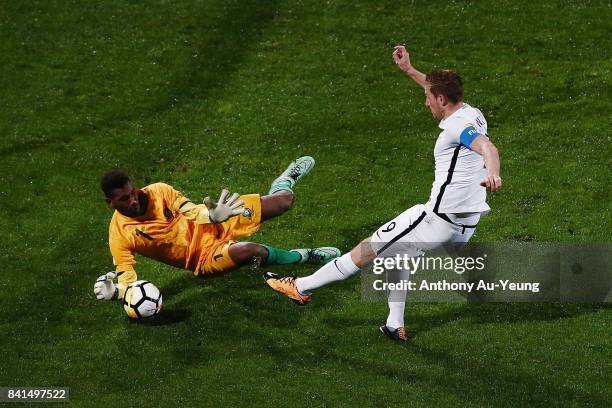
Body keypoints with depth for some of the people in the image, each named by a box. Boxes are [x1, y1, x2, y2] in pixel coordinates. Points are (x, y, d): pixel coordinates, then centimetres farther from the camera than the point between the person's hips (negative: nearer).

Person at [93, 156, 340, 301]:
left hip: (215, 225, 4)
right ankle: (302, 257, -2)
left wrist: (213, 216, -38)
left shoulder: (158, 192, -11)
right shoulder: (120, 236, -18)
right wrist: (115, 291, -43)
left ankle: (286, 180, 44)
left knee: (283, 201, 0)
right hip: (205, 257, -4)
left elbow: (192, 211, -14)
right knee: (251, 251, -37)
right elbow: (127, 279, -18)